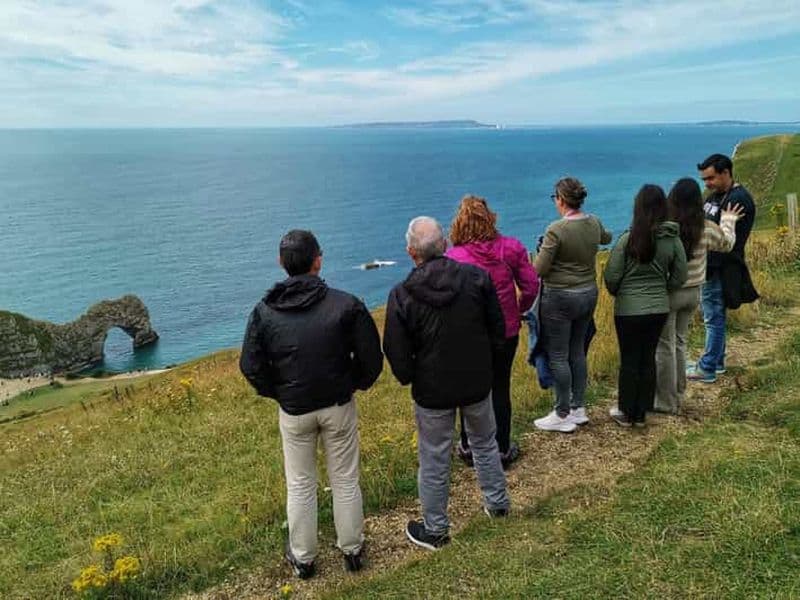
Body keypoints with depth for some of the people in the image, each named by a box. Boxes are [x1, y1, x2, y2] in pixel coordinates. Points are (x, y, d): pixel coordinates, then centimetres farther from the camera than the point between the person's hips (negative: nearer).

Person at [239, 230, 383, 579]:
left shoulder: (265, 311, -12)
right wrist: (356, 384, 7)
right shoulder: (346, 304, -16)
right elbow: (371, 357, -12)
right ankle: (352, 551, 33)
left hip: (293, 411, 1)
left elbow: (251, 366, -10)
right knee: (345, 481, 17)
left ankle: (302, 558, 33)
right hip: (339, 406, 0)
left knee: (300, 485, 18)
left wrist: (278, 393, 6)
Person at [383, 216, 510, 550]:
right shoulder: (477, 278, -11)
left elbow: (397, 354, -13)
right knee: (485, 444, 26)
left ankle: (435, 530, 29)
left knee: (433, 460, 13)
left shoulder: (402, 296, -19)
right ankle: (497, 503, 44)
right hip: (478, 383, 3)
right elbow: (499, 331, -2)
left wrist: (409, 379, 8)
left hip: (432, 391, -3)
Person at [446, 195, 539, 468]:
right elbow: (531, 286, -3)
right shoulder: (511, 248, -9)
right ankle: (502, 449, 25)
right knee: (500, 389, 15)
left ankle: (469, 448, 29)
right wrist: (519, 310, 14)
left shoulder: (453, 257, -16)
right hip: (506, 332, 2)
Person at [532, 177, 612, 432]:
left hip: (560, 298, -7)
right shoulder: (594, 223, 1)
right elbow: (606, 238, 25)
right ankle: (579, 409, 25)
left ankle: (562, 416, 10)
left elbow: (539, 269, -17)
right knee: (578, 352, 17)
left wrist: (541, 253, 3)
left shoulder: (556, 229, -20)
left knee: (558, 356, 3)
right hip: (588, 293, 7)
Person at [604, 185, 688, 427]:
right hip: (659, 308, 4)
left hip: (629, 309, -4)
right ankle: (641, 413, 23)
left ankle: (627, 413, 19)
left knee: (629, 361, 8)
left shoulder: (628, 239, -16)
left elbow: (611, 277, -11)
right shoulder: (673, 239, -4)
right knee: (649, 359, 14)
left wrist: (617, 293, 10)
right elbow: (679, 277, 3)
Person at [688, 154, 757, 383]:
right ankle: (717, 362, 29)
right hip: (708, 267, 9)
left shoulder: (739, 200, -16)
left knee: (714, 318, -2)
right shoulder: (714, 196, 15)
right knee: (714, 317, 17)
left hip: (719, 270, -9)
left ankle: (707, 369, 5)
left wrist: (708, 267, -23)